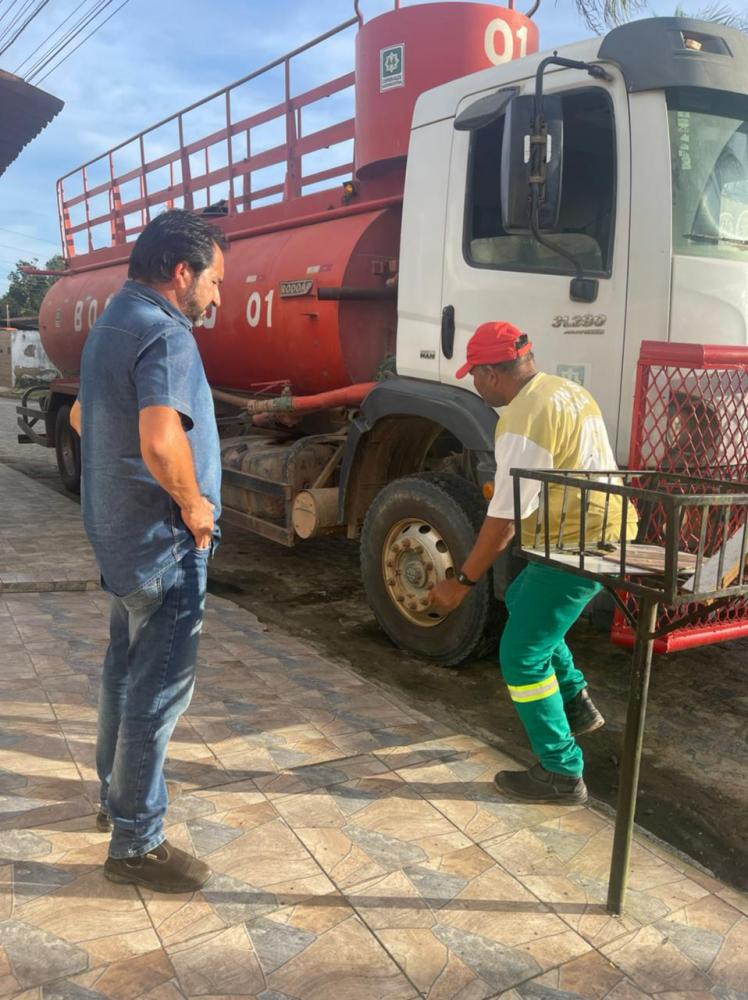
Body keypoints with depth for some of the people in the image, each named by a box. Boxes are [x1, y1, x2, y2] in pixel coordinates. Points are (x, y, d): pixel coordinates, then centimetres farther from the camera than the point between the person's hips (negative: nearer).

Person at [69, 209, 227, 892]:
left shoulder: (111, 324, 12)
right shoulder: (166, 335, -21)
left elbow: (82, 416, 25)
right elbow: (161, 441, -37)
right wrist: (193, 504, -20)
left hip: (119, 534, 10)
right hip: (166, 543, -10)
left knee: (126, 669, 22)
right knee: (160, 690, 0)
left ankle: (118, 792, 40)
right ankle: (137, 843, 14)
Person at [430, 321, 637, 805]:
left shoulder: (524, 419, -21)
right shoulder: (567, 391, 10)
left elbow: (504, 517, -20)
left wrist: (463, 582, -10)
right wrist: (501, 541, 26)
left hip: (579, 545, -10)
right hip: (607, 529, 10)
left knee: (522, 655, 0)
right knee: (522, 600, 28)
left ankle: (562, 773, 11)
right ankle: (576, 705, 32)